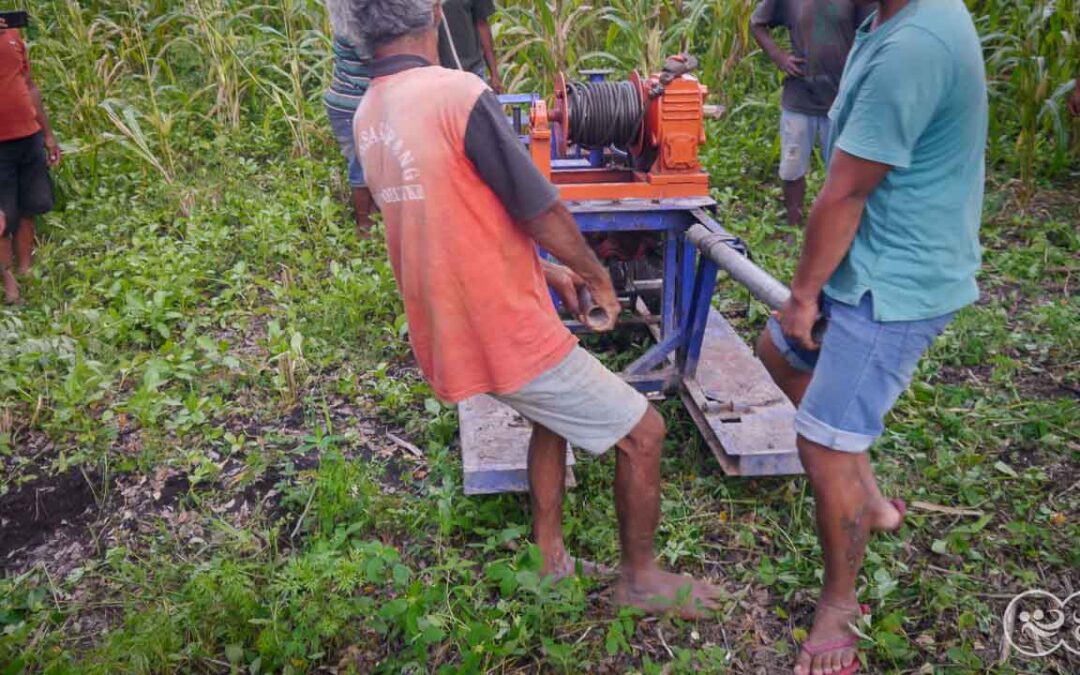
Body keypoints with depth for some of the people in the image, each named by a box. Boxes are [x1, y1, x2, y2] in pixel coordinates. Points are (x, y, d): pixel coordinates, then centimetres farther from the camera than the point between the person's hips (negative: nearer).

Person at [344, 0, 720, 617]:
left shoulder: (369, 116, 6)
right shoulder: (459, 95, -21)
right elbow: (544, 213, -17)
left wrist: (543, 270, 17)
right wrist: (597, 276, 2)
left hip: (447, 330, 9)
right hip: (508, 334, -8)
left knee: (554, 413, 31)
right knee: (643, 431, 9)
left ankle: (550, 559, 38)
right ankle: (641, 577, 27)